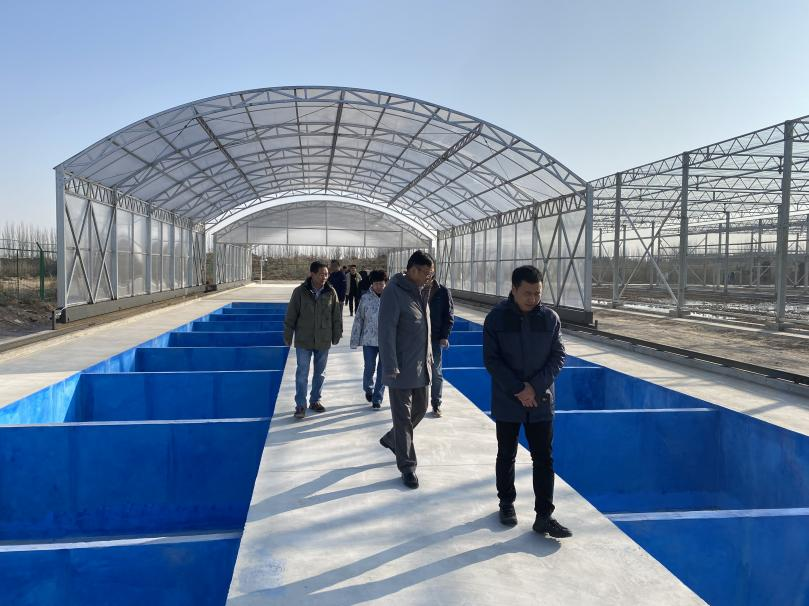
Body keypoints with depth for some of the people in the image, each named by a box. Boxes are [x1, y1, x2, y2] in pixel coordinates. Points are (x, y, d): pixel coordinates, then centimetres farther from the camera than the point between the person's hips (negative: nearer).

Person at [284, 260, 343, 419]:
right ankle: (300, 405, 8)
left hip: (324, 341, 3)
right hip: (304, 341, -2)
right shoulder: (300, 292, -9)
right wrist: (288, 336, -1)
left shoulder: (331, 292, -4)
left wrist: (336, 335, 6)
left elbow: (336, 316, 4)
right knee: (302, 374, 0)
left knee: (320, 373, 14)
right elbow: (290, 316, -4)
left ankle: (315, 400, 29)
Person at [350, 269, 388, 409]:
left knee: (383, 371, 5)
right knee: (369, 368, 6)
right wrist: (354, 340, 1)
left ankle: (377, 399, 17)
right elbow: (358, 320, 1)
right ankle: (368, 389, 35)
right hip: (369, 340, 0)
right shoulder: (365, 298, -3)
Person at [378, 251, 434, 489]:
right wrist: (391, 368, -21)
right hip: (402, 369, -8)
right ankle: (407, 466, 14)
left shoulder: (419, 291, 9)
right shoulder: (393, 292, -17)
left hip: (421, 367, 9)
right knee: (403, 417, 2)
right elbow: (386, 332, -20)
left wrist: (428, 354, 18)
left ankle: (391, 439, 42)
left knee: (420, 408, 20)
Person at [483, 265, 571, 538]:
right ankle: (506, 503, 33)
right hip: (506, 401, -1)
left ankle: (544, 516, 12)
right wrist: (518, 390, -16)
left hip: (541, 401, 1)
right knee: (506, 455, 14)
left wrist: (535, 388, -14)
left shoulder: (550, 318, -3)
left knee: (544, 459, 3)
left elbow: (558, 357, -2)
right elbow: (491, 360, -9)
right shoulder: (496, 318, -8)